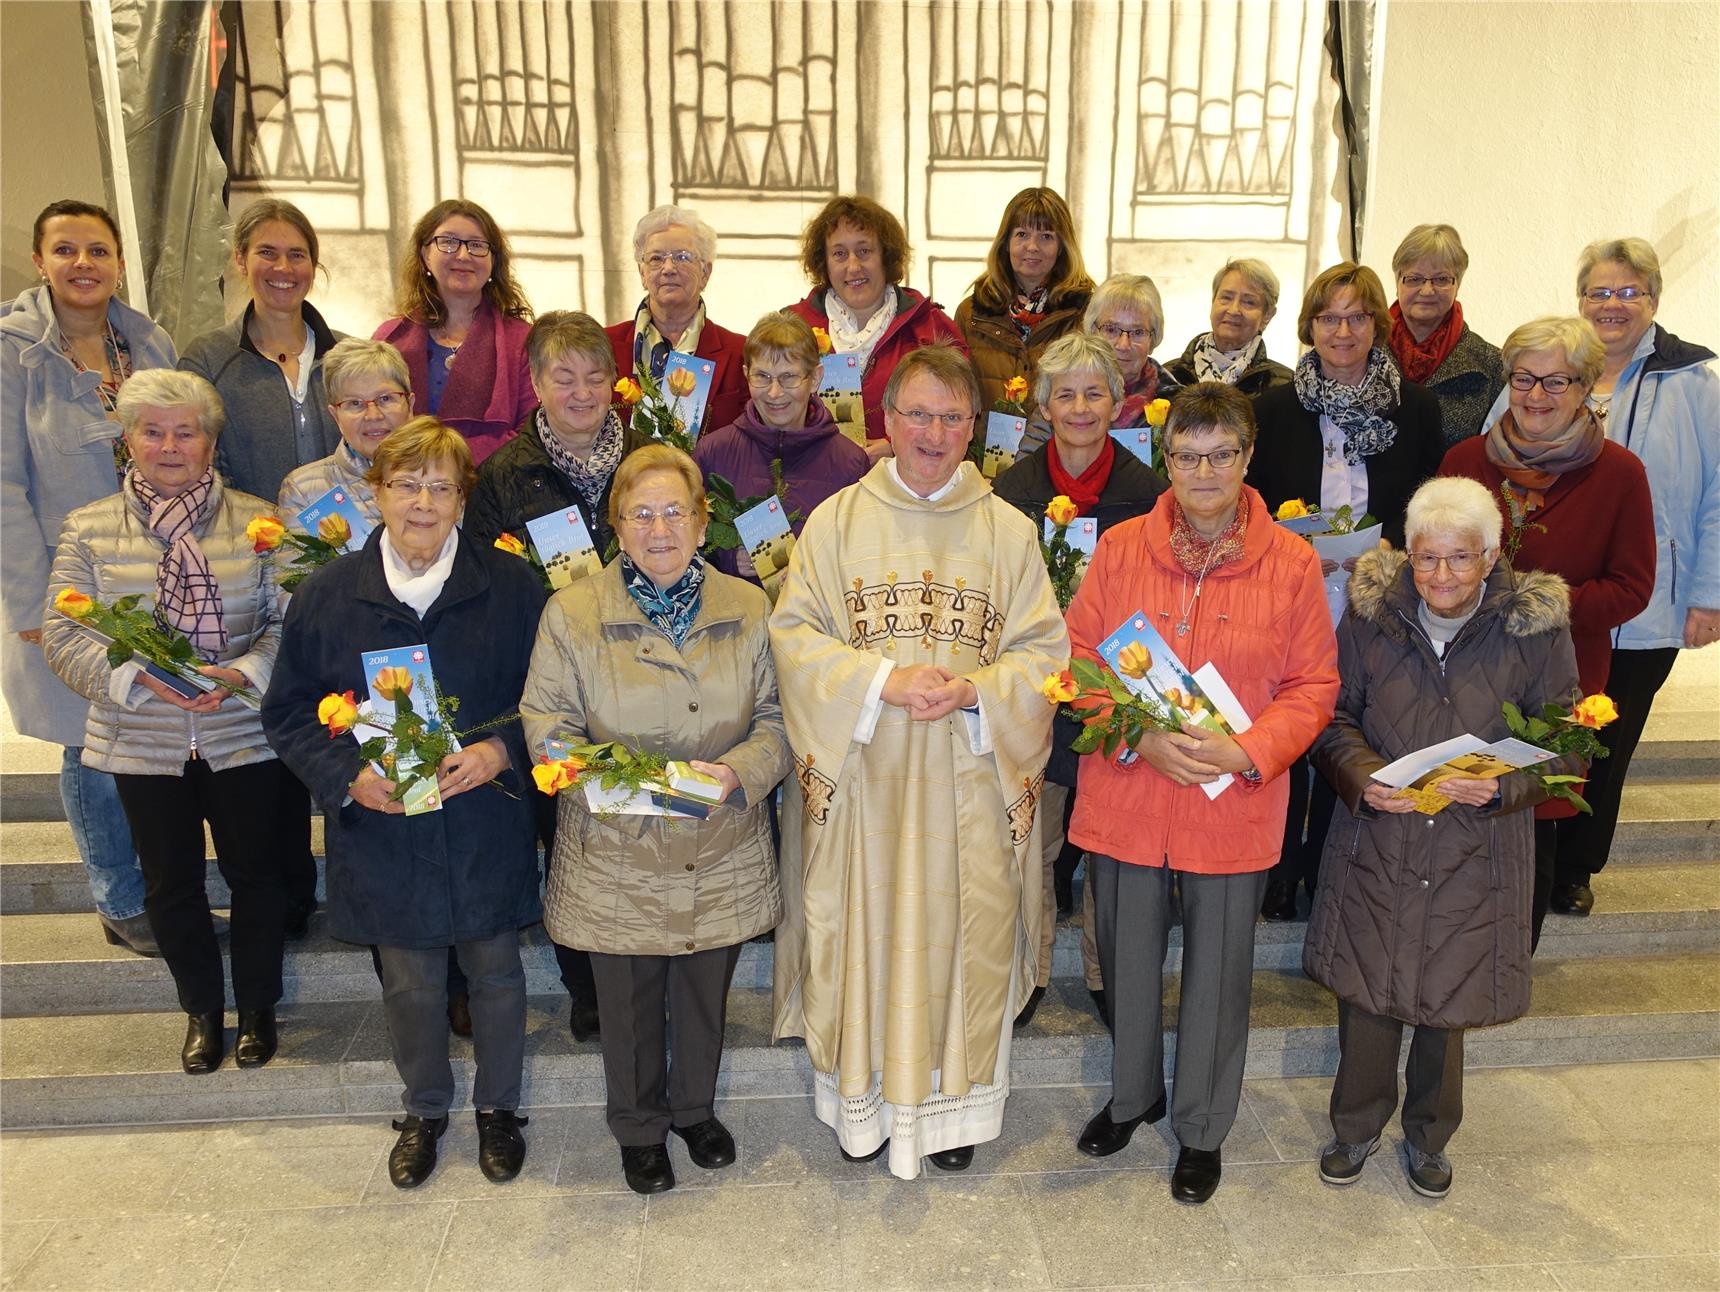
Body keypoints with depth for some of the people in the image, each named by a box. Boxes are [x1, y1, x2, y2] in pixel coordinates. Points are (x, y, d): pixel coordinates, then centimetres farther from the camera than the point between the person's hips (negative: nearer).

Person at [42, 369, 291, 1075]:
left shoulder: (257, 520, -2)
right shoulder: (88, 529, 1)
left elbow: (291, 620, -6)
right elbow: (62, 634, -3)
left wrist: (243, 673, -23)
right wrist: (136, 676, -20)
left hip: (244, 736, -1)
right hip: (144, 743, 1)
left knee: (256, 872, 11)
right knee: (170, 882, 14)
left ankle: (257, 1004, 33)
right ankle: (201, 1007, 36)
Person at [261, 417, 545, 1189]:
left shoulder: (510, 586, -6)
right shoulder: (325, 596, -3)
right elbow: (288, 711, 2)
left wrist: (500, 750, -19)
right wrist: (348, 775, -14)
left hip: (486, 828, -1)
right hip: (382, 830, 1)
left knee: (495, 972, 14)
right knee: (409, 984, 16)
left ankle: (498, 1108, 38)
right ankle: (424, 1110, 42)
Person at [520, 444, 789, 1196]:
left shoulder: (748, 609, 0)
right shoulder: (573, 612, -6)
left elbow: (777, 716, 1)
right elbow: (546, 722, -5)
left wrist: (739, 771, -19)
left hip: (721, 854, 2)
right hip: (618, 856, -1)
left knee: (707, 992, 20)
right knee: (629, 1004, 15)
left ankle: (696, 1108, 47)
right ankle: (639, 1128, 41)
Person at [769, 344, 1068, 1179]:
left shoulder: (1008, 531, 4)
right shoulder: (836, 521, 2)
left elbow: (1043, 650, 1)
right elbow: (793, 634, -3)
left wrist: (972, 690, -17)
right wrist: (883, 680, -17)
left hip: (969, 780, 1)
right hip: (861, 776, 0)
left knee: (963, 935, 8)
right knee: (862, 934, 8)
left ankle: (951, 1102, 29)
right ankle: (863, 1098, 29)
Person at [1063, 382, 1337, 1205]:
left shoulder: (1291, 562, -4)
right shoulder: (1121, 548, -2)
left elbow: (1313, 687, -1)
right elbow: (1079, 659, -1)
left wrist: (1246, 750, -18)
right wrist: (1141, 737, -15)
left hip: (1234, 807, -1)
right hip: (1125, 795, 1)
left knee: (1218, 970, 13)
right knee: (1128, 959, 17)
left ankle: (1202, 1128, 36)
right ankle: (1132, 1095, 44)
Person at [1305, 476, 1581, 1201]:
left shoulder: (1535, 627, -7)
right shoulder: (1371, 612, -5)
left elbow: (1564, 744, -2)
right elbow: (1334, 715, 1)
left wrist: (1501, 786, -20)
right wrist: (1361, 776, -18)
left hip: (1474, 855, 0)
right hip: (1376, 844, 1)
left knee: (1447, 1001, 14)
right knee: (1365, 990, 9)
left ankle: (1428, 1136, 40)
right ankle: (1357, 1126, 35)